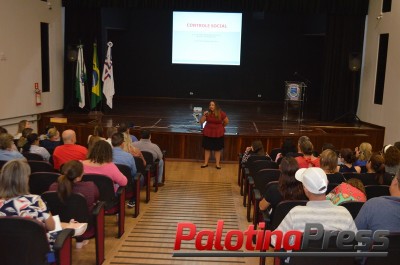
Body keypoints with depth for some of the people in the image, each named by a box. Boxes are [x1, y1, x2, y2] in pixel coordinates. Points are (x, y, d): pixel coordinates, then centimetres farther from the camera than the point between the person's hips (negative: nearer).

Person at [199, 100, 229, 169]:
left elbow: (227, 121, 0)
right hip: (208, 133, 2)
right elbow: (201, 122, -4)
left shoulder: (221, 113, -13)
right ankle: (206, 163, 21)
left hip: (218, 134, -2)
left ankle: (217, 164, 17)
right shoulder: (207, 113, -5)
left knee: (217, 149, 7)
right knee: (207, 148, 10)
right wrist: (204, 115, -20)